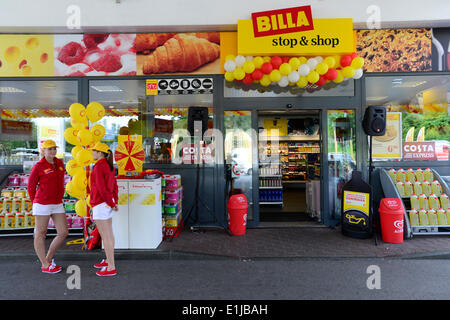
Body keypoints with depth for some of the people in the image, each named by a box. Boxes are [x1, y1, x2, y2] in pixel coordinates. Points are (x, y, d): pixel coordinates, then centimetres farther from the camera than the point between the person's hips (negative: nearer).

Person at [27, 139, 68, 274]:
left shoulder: (59, 163, 9)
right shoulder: (38, 167, -8)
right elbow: (31, 187, 1)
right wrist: (36, 204, 8)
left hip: (57, 205, 6)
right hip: (42, 204, -6)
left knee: (63, 233, 5)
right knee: (40, 234, 7)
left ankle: (48, 259, 24)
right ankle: (45, 266, 17)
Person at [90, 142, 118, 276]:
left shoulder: (98, 167, -19)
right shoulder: (109, 166, 10)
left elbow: (101, 188, -21)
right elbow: (114, 186, 11)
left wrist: (111, 204, -11)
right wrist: (115, 202, 3)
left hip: (100, 204, -9)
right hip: (108, 203, 9)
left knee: (105, 236, -3)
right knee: (109, 233, 18)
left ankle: (111, 268, 3)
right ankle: (108, 260, 32)